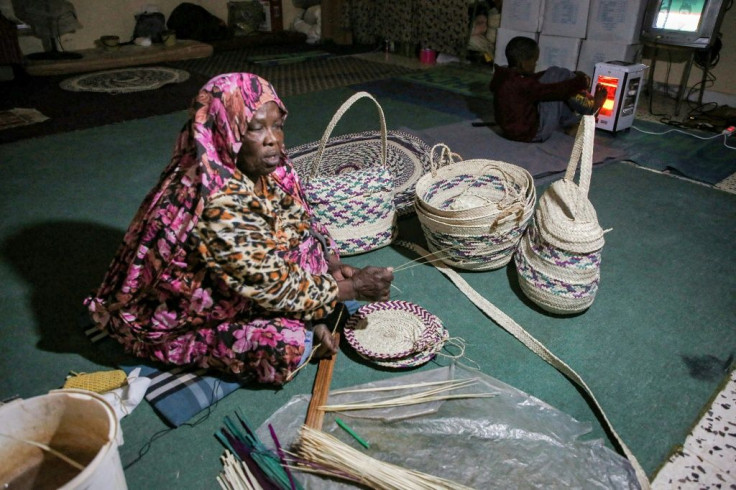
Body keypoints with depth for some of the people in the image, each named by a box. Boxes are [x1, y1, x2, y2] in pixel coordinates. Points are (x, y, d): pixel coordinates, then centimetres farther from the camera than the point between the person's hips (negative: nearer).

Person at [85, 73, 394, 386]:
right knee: (287, 343, -23)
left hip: (236, 287, 8)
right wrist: (350, 288, -21)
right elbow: (273, 286, -30)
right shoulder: (217, 203, -36)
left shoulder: (268, 169, -11)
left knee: (312, 247, -3)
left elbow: (302, 227, -1)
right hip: (181, 316, -8)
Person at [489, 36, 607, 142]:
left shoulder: (503, 76, 1)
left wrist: (570, 75, 14)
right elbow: (556, 90, -20)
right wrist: (581, 81, -2)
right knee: (556, 74, -5)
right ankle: (591, 106, 11)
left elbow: (534, 78, 12)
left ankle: (572, 121, 25)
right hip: (533, 133, -9)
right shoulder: (521, 84, -26)